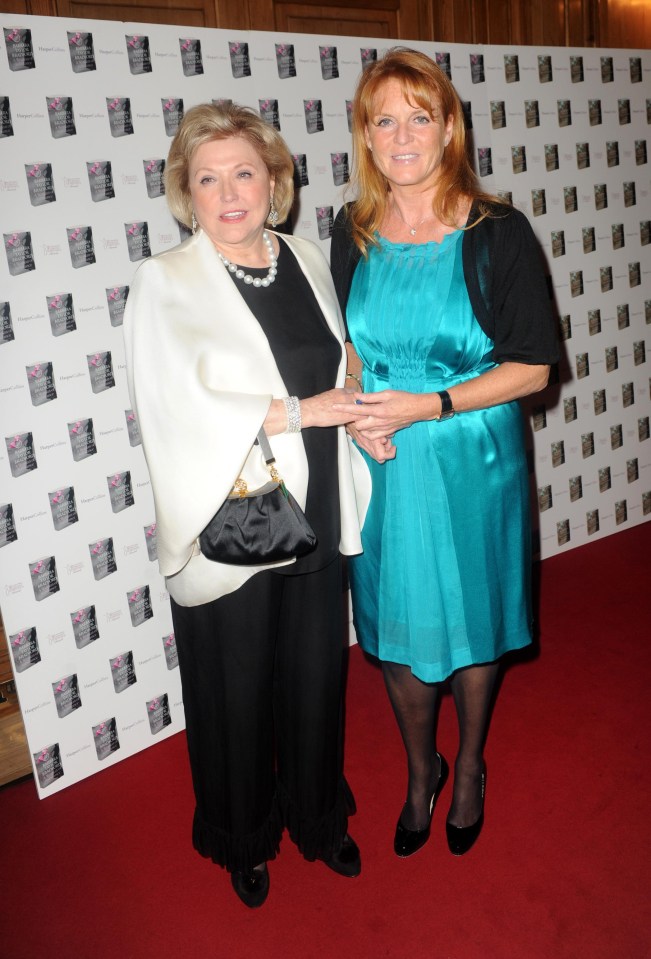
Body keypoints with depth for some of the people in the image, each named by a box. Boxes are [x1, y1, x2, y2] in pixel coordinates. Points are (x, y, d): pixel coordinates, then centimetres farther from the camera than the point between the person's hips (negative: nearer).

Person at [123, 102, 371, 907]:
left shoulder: (307, 261, 6)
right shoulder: (164, 283, -9)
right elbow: (177, 407, -20)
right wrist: (300, 410, -19)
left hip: (314, 521, 4)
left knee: (315, 678, 17)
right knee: (238, 691, 12)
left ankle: (318, 816, 45)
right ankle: (243, 840, 41)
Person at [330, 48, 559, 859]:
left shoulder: (497, 232, -9)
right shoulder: (351, 234, 1)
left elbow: (532, 367, -9)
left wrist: (427, 404, -20)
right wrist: (359, 410, -8)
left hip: (471, 462, -2)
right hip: (380, 464, 3)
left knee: (469, 628, 14)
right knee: (395, 632, 12)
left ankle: (468, 769, 43)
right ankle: (419, 772, 41)